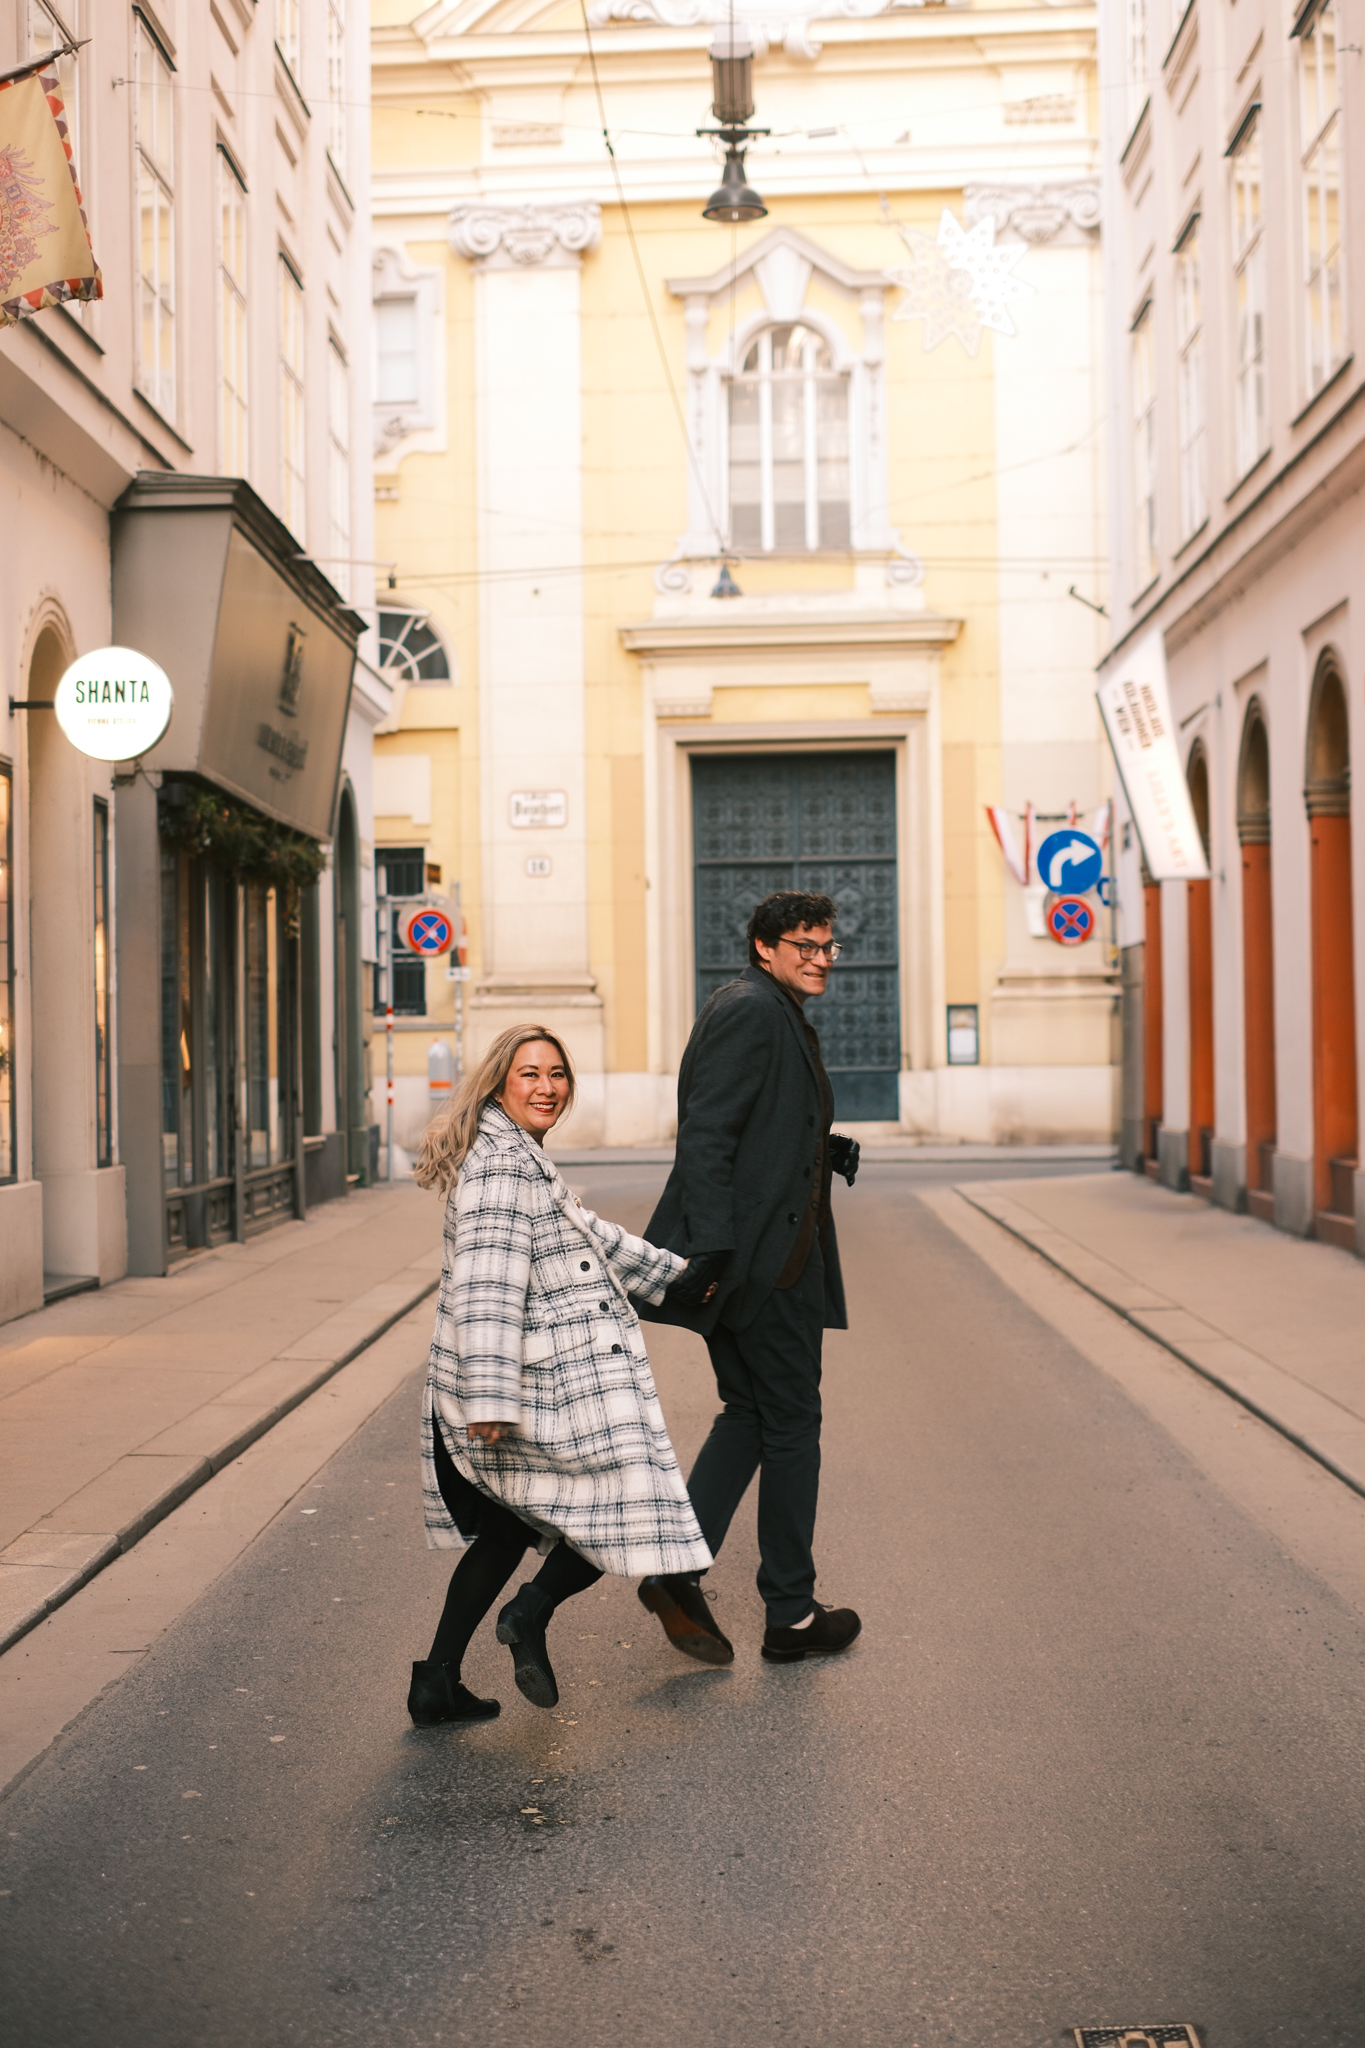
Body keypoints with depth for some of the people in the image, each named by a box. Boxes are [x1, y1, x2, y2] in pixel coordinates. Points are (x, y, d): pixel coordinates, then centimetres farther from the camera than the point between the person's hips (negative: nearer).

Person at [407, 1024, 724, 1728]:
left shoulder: (520, 1159, 18)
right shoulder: (502, 1163, -15)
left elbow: (588, 1237, 30)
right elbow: (487, 1285, -24)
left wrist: (673, 1274, 37)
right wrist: (490, 1398, -29)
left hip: (543, 1389, 11)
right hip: (544, 1390, -11)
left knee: (508, 1529, 17)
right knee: (630, 1505, 1)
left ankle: (438, 1684, 22)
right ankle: (532, 1616, 13)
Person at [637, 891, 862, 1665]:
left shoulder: (780, 1016, 19)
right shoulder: (751, 1010, -13)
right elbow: (706, 1136, -21)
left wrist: (825, 1151, 8)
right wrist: (710, 1248, -26)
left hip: (750, 1258, 10)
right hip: (764, 1259, -10)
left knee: (751, 1412, 15)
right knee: (791, 1422, 2)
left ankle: (678, 1571, 10)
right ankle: (792, 1615, 13)